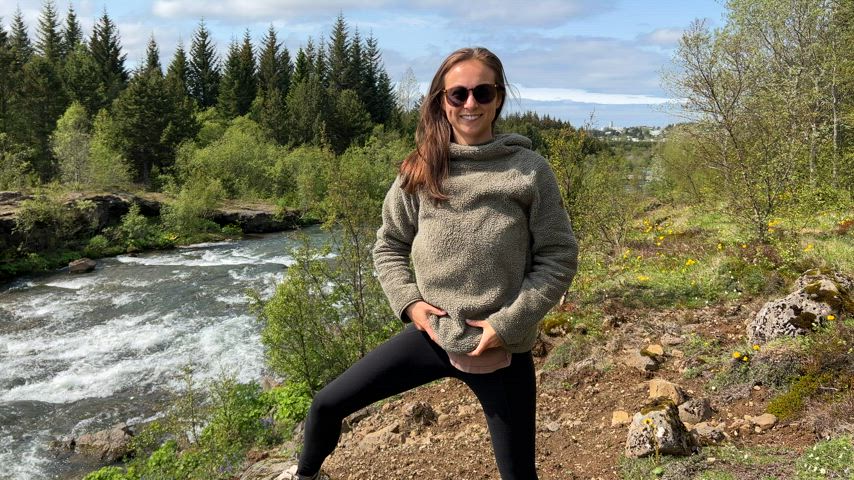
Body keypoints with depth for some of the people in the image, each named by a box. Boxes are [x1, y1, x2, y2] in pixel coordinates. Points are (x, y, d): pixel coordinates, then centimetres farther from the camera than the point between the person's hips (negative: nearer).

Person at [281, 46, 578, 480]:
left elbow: (559, 258, -6)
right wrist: (409, 302, -6)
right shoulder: (421, 171, -1)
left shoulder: (530, 171, -9)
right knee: (327, 405, 8)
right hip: (431, 335, 3)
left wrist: (508, 323, -13)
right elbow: (388, 245, 10)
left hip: (501, 349, -2)